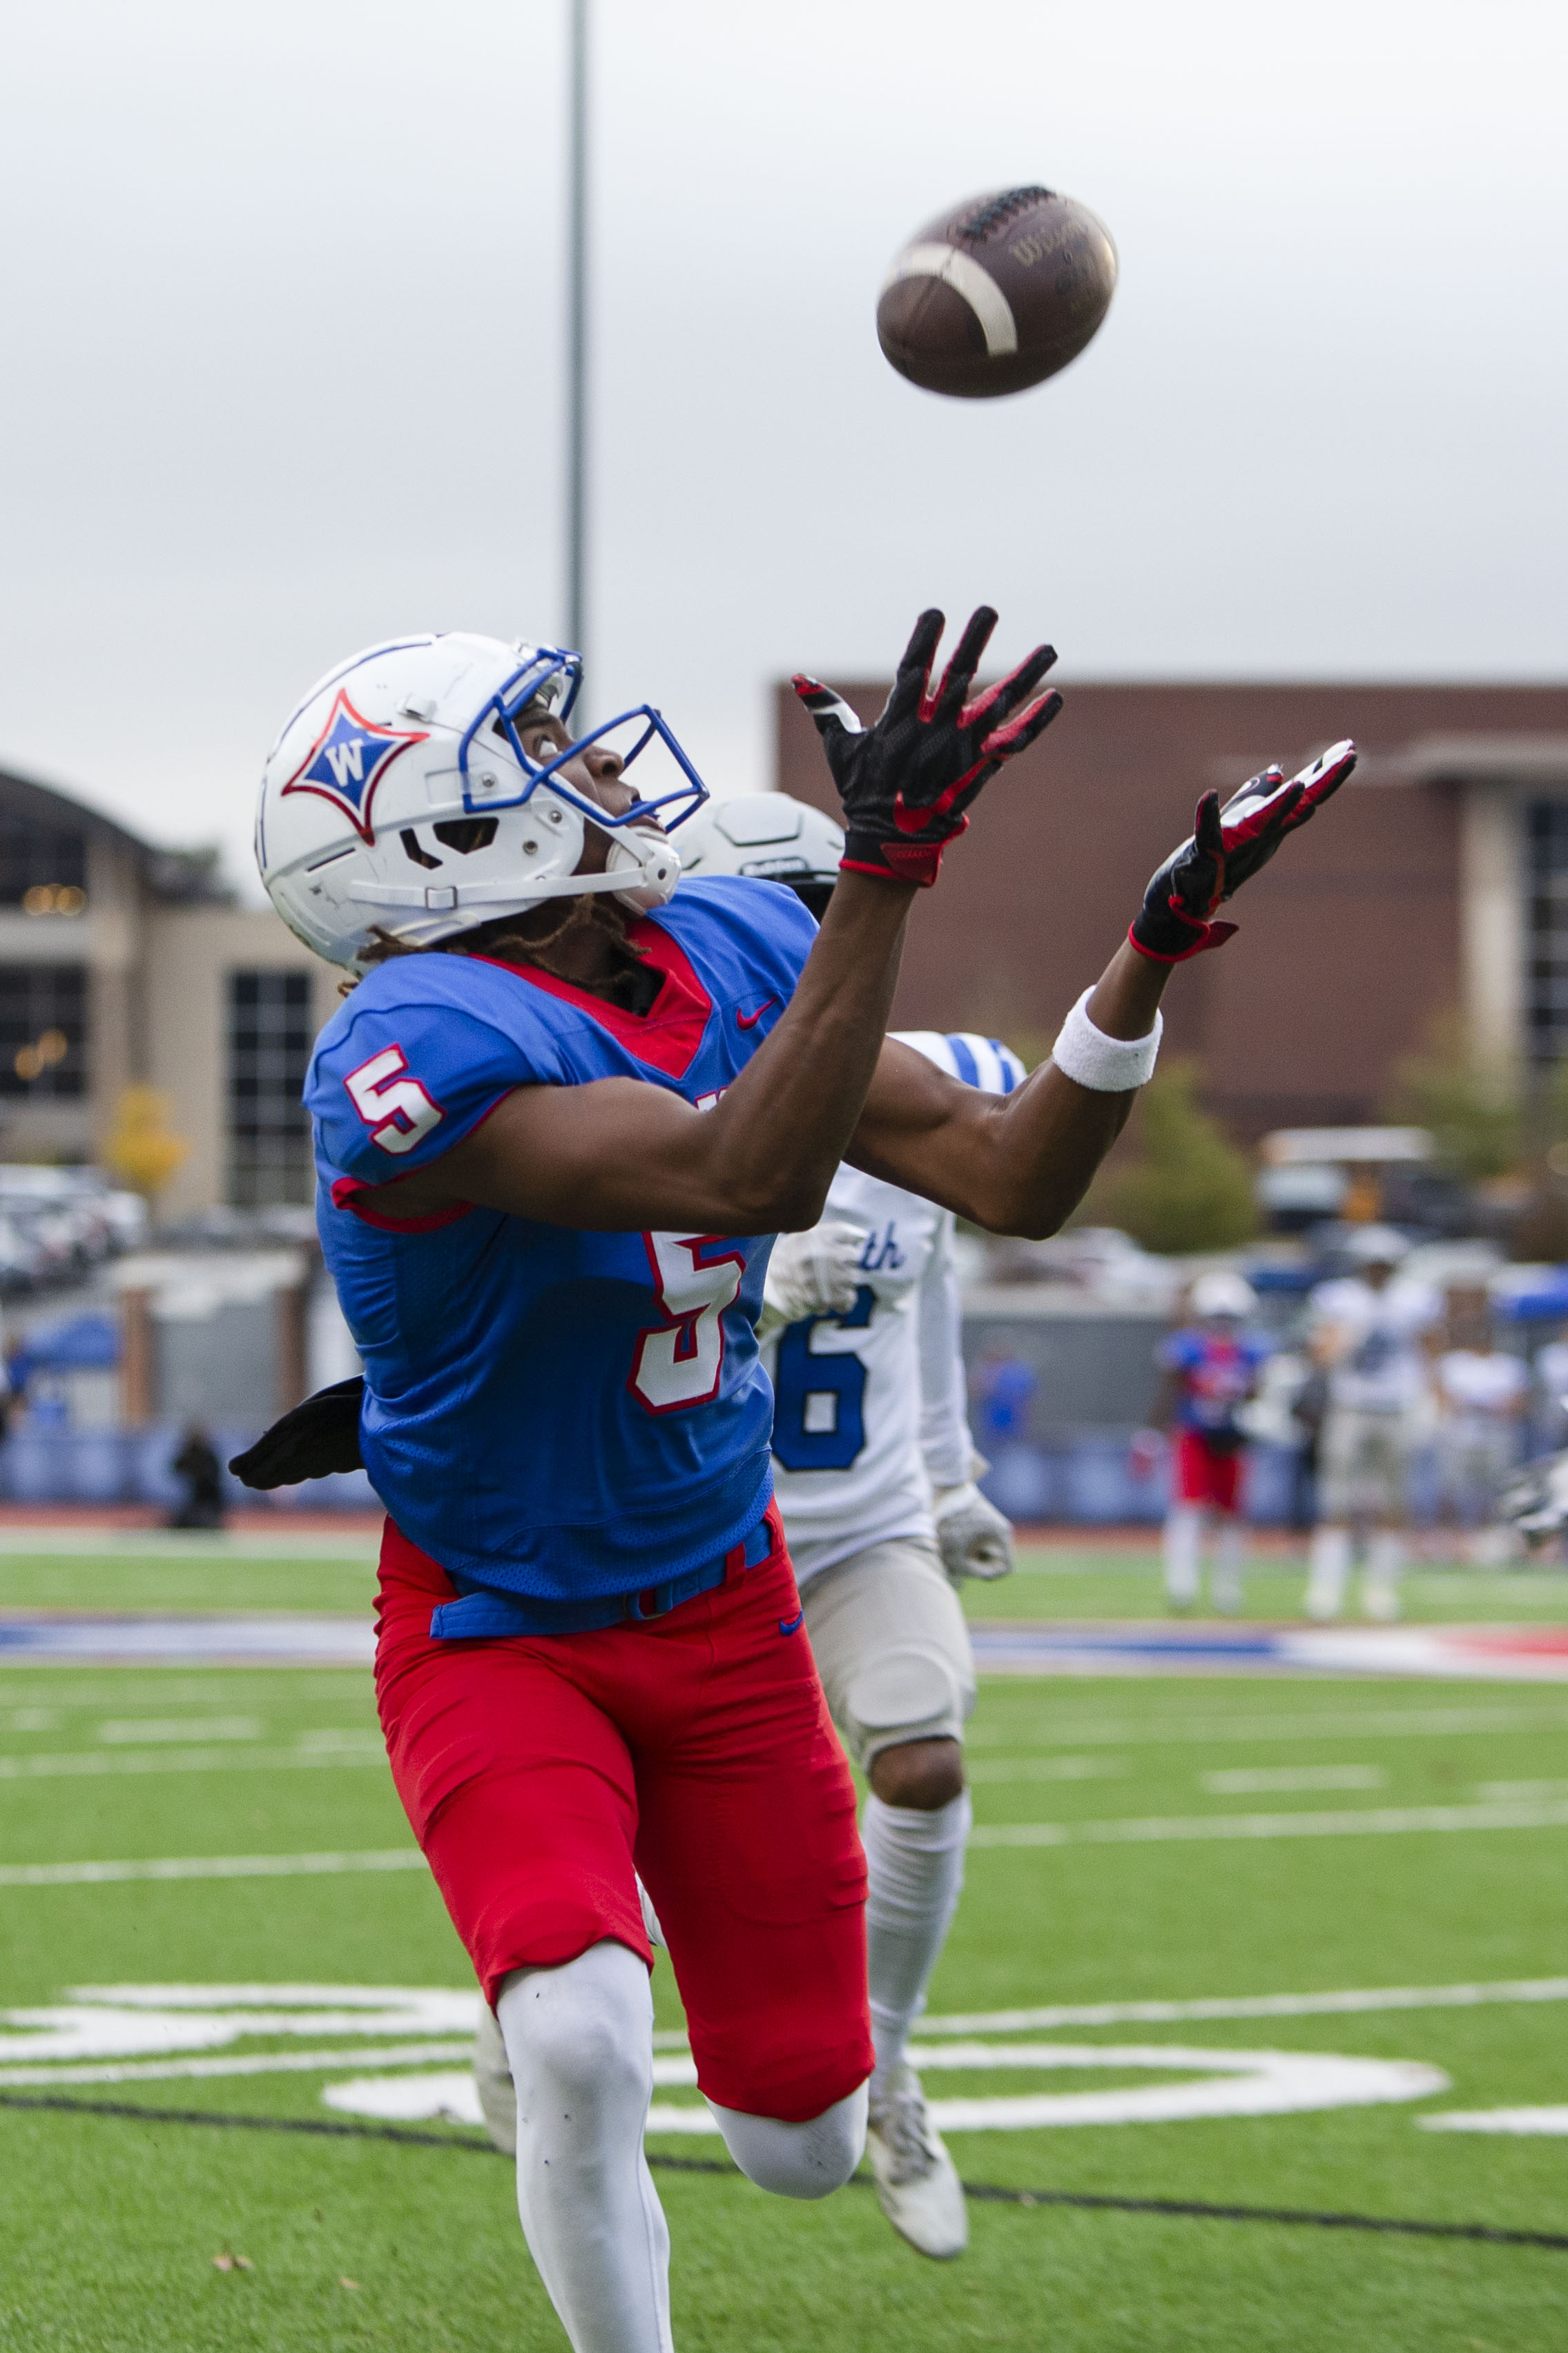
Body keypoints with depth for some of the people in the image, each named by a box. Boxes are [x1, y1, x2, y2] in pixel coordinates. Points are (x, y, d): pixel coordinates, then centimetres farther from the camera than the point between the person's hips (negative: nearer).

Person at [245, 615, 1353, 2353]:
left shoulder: (737, 956, -5)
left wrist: (1156, 946, -15)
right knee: (583, 2049, -30)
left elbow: (1005, 1180, -3)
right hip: (499, 1633, -6)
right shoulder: (419, 1049, -29)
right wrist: (888, 867, -48)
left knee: (802, 2142, 9)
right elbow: (744, 1180, -42)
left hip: (721, 1611, 6)